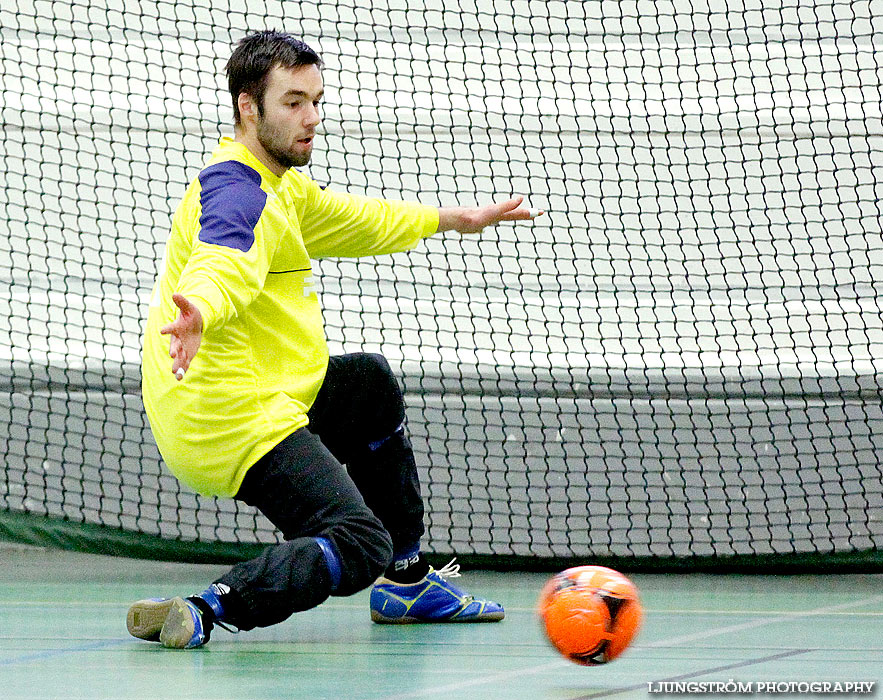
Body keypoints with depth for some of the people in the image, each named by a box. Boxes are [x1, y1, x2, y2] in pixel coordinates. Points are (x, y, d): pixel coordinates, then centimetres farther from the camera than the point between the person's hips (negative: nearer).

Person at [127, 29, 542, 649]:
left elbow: (350, 220, 35)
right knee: (359, 547, -20)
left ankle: (406, 580, 38)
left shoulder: (277, 186, 16)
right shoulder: (238, 195, -19)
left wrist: (455, 219, 44)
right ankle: (207, 612, -30)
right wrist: (198, 314, -64)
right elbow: (222, 265, -42)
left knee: (372, 383, 32)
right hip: (236, 423, -11)